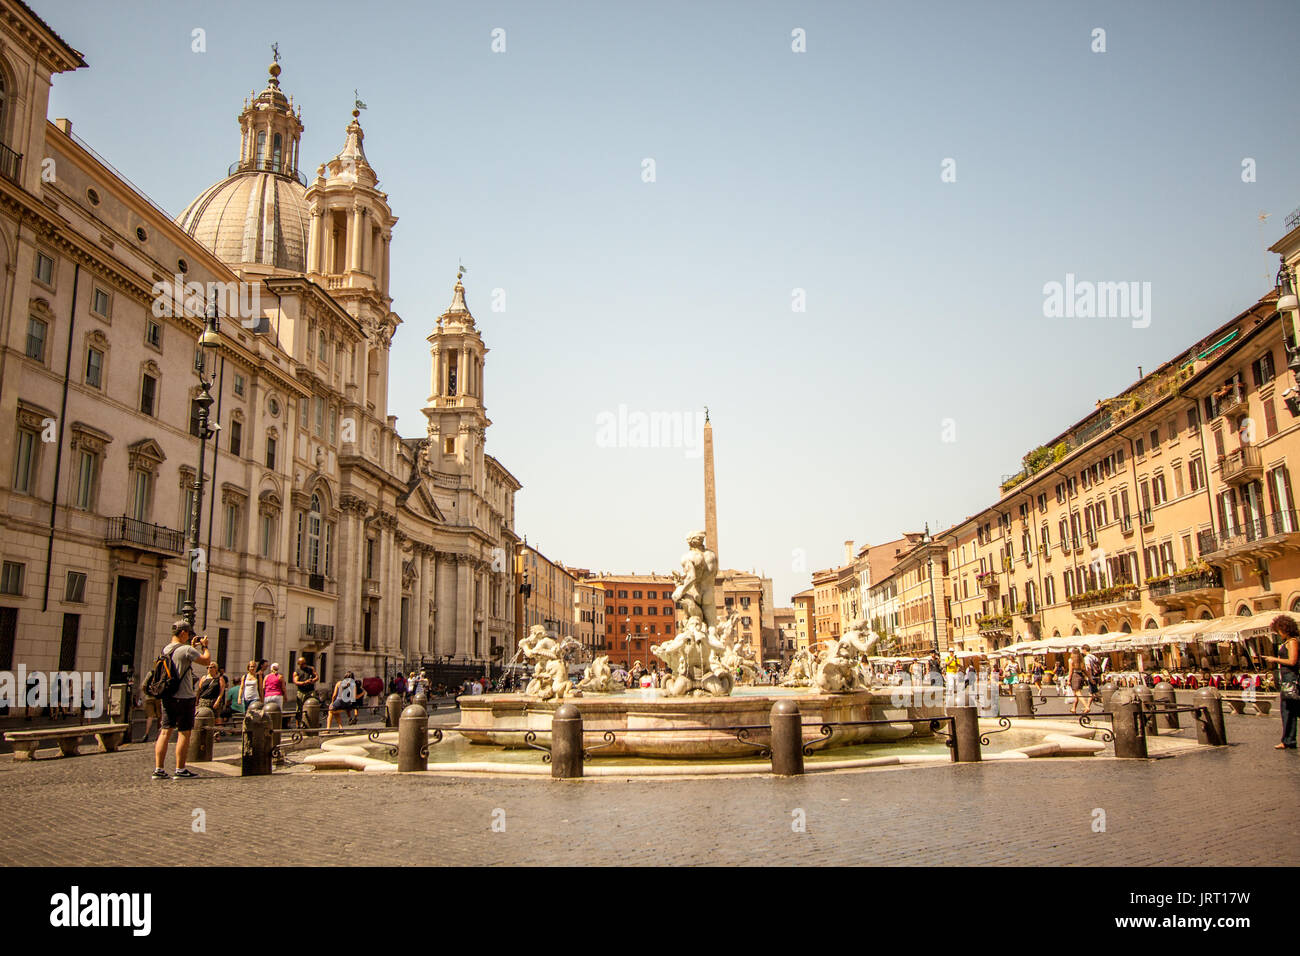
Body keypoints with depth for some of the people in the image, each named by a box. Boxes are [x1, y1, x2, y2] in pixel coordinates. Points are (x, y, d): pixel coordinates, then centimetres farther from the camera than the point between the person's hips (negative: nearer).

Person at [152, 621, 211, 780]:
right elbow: (207, 661, -11)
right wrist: (204, 646, 4)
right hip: (184, 697, -7)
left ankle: (158, 768, 8)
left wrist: (193, 646, 24)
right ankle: (180, 769, 6)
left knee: (165, 732, 9)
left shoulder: (166, 649, 9)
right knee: (184, 733, 2)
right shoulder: (186, 650, -15)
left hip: (167, 696, 7)